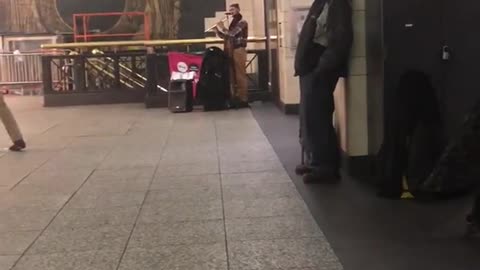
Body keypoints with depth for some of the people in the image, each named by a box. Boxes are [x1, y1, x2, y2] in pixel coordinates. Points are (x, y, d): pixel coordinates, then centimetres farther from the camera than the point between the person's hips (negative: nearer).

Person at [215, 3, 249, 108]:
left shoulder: (242, 22, -6)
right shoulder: (233, 23, 19)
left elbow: (232, 33, -18)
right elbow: (225, 36, 19)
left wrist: (222, 28, -6)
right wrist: (218, 29, 4)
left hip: (239, 50, -8)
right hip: (231, 50, 8)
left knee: (240, 75, -8)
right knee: (233, 75, 8)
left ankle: (243, 99, -7)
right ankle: (236, 97, 13)